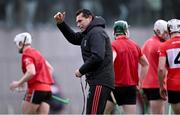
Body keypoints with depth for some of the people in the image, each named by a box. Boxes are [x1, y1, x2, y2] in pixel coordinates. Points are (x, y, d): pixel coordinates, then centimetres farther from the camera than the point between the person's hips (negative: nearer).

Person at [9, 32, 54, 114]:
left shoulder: (27, 55, -9)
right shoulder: (37, 53, 19)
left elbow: (31, 72, -24)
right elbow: (50, 69, 24)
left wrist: (18, 83, -14)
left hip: (36, 89, -8)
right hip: (47, 89, 8)